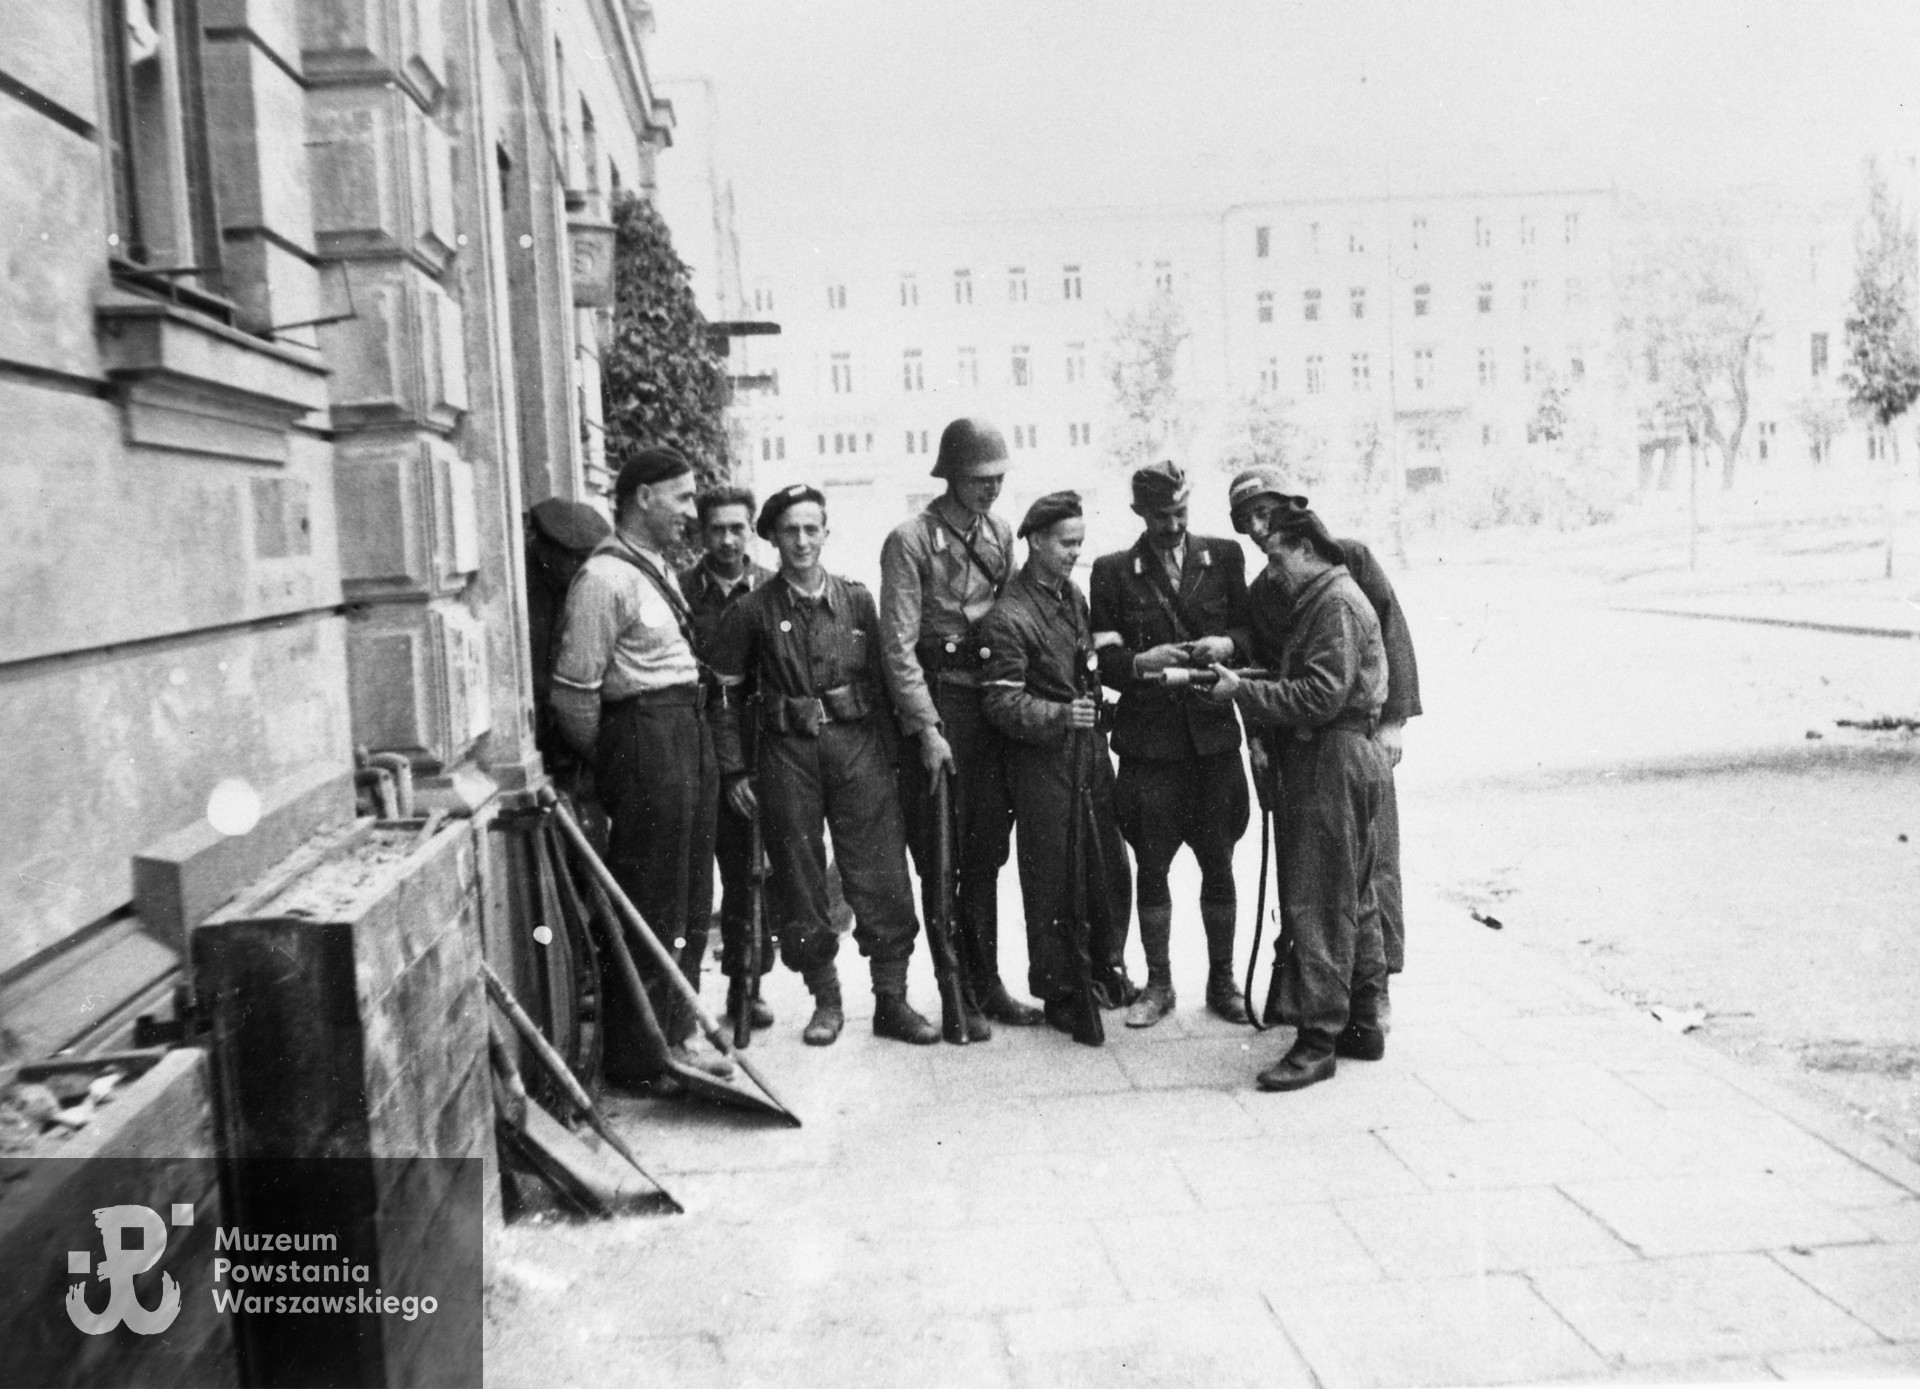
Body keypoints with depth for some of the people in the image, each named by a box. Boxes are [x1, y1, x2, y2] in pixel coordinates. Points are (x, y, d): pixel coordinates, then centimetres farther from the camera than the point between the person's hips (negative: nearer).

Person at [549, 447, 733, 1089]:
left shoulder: (658, 568, 16)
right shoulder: (604, 576, -14)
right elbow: (573, 690, -15)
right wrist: (609, 760, -3)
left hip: (689, 738, 10)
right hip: (645, 741, -9)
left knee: (682, 906, 16)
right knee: (646, 910, -1)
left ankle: (673, 1037, 28)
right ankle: (636, 1059, 11)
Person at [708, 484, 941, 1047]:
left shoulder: (857, 600, 6)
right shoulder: (752, 611, 1)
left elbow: (879, 680, 9)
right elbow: (723, 693, 4)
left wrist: (887, 755, 4)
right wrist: (734, 770, 0)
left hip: (857, 746, 1)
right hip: (787, 753, -1)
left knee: (882, 876, -2)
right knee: (800, 884, 5)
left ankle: (892, 1000, 8)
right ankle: (825, 1000, 19)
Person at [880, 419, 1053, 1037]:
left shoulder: (1000, 534, 10)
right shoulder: (911, 540, -9)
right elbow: (899, 646, -12)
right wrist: (927, 728, -16)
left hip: (995, 704, 6)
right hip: (938, 703, -6)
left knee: (987, 853, 12)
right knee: (942, 859, 1)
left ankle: (987, 984, 22)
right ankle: (959, 993, 10)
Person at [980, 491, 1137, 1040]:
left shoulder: (1074, 596, 13)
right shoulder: (1008, 616, -14)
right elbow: (1004, 703, -18)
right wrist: (1060, 715, -28)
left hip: (1090, 751, 8)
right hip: (1043, 763, -8)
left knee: (1111, 870, 13)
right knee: (1053, 881, 1)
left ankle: (1105, 970, 32)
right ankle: (1060, 992, 15)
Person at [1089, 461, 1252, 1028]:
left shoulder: (1225, 556, 7)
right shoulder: (1113, 571, 2)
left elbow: (1254, 631, 10)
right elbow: (1105, 659, -1)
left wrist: (1228, 644, -11)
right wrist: (1141, 662, -20)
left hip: (1213, 732, 1)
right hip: (1148, 740, -1)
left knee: (1219, 864, 8)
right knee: (1151, 867, 5)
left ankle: (1222, 981, 23)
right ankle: (1158, 984, 20)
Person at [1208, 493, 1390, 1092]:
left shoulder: (1336, 603, -14)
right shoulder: (1312, 598, 19)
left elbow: (1319, 697, -21)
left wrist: (1243, 691, -18)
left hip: (1333, 759, -11)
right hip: (1320, 757, 11)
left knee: (1317, 902, -9)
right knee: (1350, 896, 15)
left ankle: (1318, 1037, -5)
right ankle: (1362, 1024, 24)